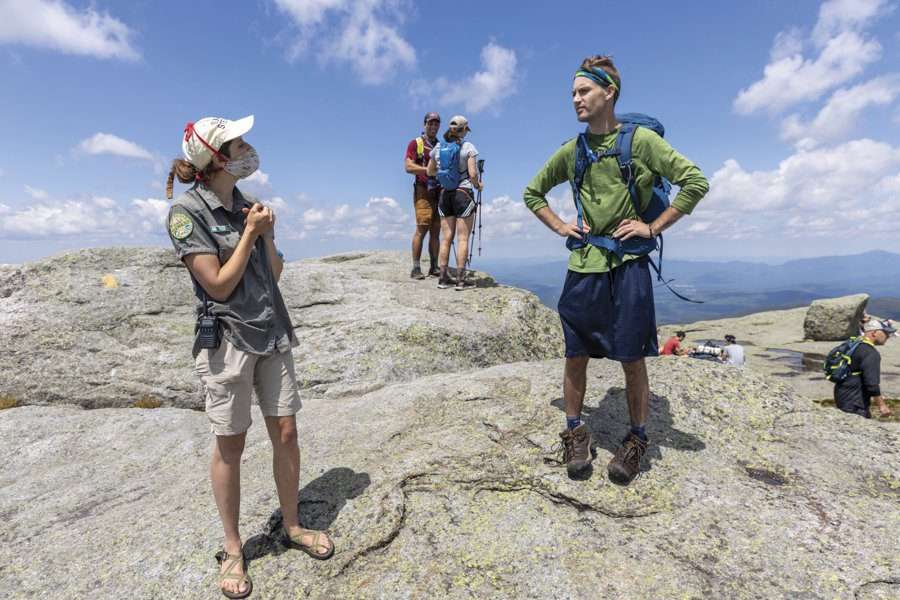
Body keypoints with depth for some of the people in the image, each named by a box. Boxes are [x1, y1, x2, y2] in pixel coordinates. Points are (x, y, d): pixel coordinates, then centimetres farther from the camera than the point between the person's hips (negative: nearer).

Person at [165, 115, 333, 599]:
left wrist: (267, 233, -5)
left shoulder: (245, 204, 8)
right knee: (230, 445, 6)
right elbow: (220, 285, -15)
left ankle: (292, 527, 27)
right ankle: (233, 550, 25)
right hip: (227, 339, -5)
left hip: (272, 333, 6)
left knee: (286, 433, 9)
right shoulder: (187, 210, -10)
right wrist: (250, 233, -11)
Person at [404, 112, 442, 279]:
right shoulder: (415, 143, 6)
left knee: (436, 231, 3)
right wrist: (429, 170, -15)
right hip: (423, 190, -5)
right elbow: (409, 167, -5)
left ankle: (434, 268, 6)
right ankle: (416, 268, -11)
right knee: (422, 229, -13)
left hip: (440, 191, 5)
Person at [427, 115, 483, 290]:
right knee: (463, 238, -2)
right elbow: (473, 174, -12)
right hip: (463, 193, -5)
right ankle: (461, 280, -2)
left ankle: (443, 278, 8)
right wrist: (478, 186, 7)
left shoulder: (438, 147, 8)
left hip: (445, 194, 5)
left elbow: (430, 172, 17)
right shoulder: (468, 147, -6)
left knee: (446, 238, 7)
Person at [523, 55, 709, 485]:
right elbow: (533, 193, 21)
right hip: (583, 264, 4)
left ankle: (637, 439, 24)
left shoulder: (640, 139, -2)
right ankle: (575, 432, 25)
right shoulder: (571, 151, 9)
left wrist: (653, 227, -8)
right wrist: (560, 227, 9)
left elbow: (695, 182, -5)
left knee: (631, 359, 5)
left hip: (628, 264, -3)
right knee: (575, 356, 7)